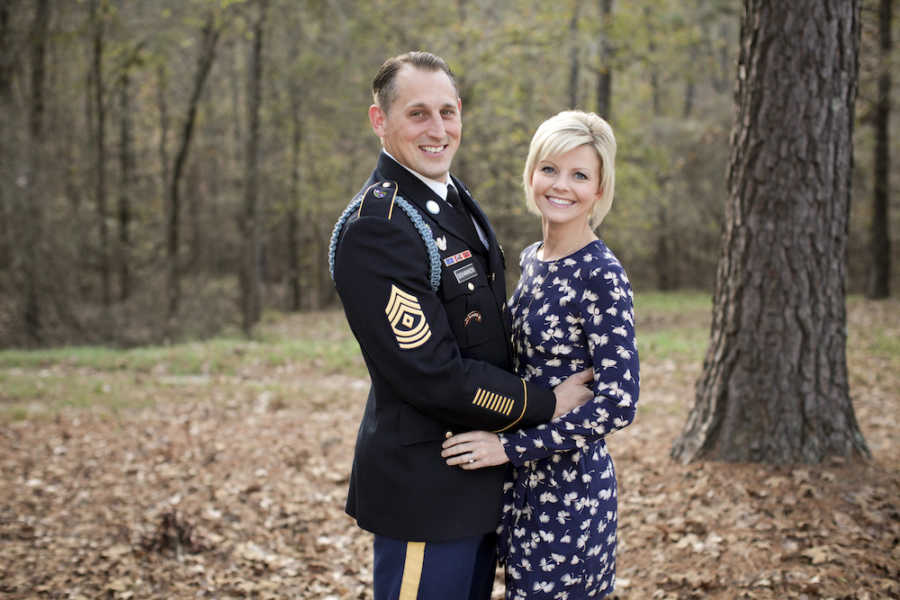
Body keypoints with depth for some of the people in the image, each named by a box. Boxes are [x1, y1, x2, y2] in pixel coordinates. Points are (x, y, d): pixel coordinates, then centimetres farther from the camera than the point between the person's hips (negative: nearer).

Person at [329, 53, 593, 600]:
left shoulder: (458, 202, 10)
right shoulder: (375, 227, -21)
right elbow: (432, 375, -24)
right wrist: (545, 405, -14)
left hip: (480, 482, 9)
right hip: (424, 490, -9)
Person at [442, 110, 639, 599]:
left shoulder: (602, 275, -17)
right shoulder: (532, 258, 7)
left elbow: (617, 405, -21)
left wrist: (510, 447, -19)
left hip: (571, 488, -7)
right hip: (524, 482, 8)